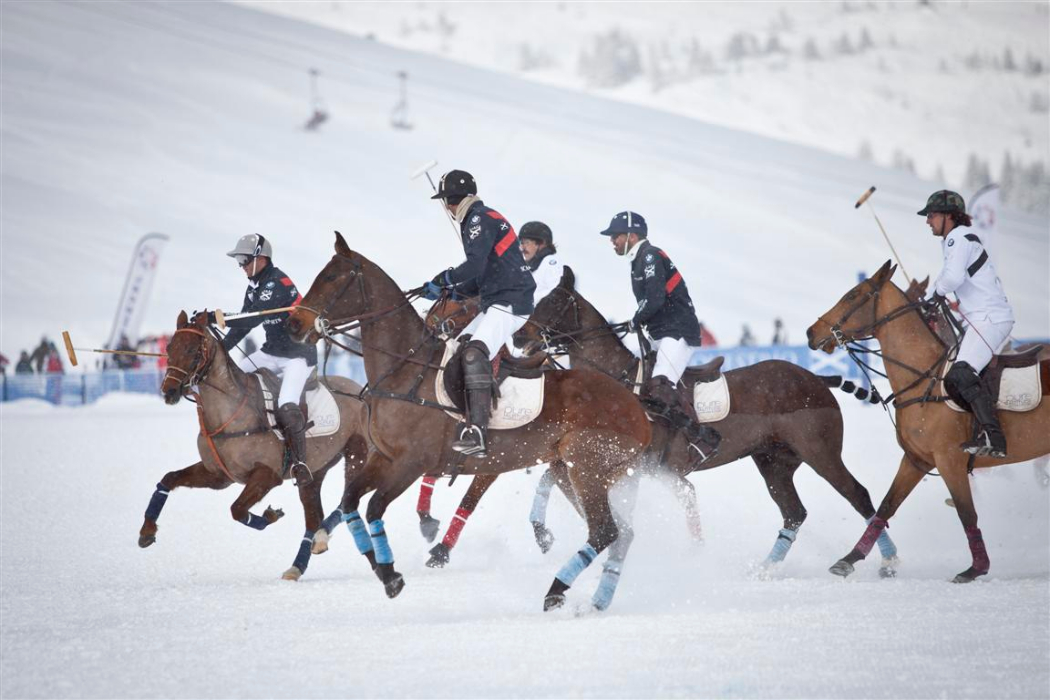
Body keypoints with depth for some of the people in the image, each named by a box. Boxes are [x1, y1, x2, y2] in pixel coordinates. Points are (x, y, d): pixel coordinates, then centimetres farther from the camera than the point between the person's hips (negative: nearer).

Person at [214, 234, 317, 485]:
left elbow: (251, 320, -31)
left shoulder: (277, 284, -21)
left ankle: (300, 464, -23)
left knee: (287, 407, -28)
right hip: (271, 351, 10)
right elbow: (243, 325, 11)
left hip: (299, 354, -10)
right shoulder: (255, 286, 9)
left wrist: (214, 318, -35)